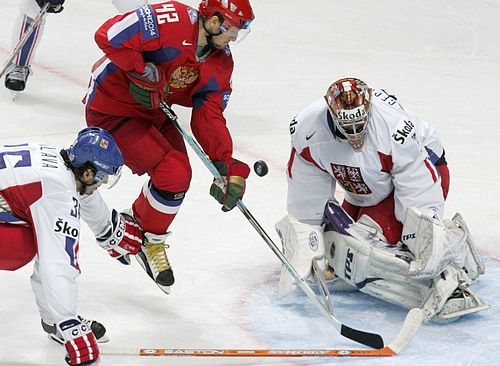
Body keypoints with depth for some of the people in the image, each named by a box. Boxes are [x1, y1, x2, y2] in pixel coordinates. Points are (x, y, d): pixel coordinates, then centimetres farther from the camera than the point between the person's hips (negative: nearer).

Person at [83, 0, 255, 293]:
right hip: (111, 111, -9)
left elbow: (209, 117, -3)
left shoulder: (220, 64, -3)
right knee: (174, 175, -16)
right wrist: (143, 73, -27)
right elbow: (109, 36, -32)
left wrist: (227, 165, -13)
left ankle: (136, 222, 38)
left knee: (178, 176, 13)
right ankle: (150, 244, 7)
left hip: (153, 111, 9)